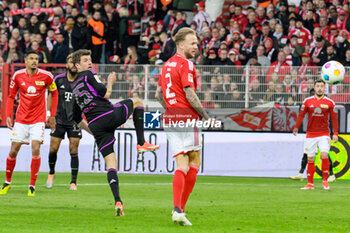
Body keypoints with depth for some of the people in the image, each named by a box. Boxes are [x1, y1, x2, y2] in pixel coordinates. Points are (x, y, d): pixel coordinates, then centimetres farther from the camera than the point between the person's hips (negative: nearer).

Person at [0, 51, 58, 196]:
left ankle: (32, 186, -4)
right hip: (21, 119, 1)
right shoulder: (18, 76, -3)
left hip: (38, 119, -1)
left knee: (36, 150, -14)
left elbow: (54, 93, 10)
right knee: (13, 151, 1)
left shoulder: (46, 76, -6)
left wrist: (52, 116, 7)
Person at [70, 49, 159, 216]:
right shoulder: (89, 75, 3)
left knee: (110, 163, 3)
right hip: (110, 115, -6)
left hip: (95, 126, 6)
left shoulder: (74, 87, 25)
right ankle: (141, 143, 13)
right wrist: (110, 82, 13)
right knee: (136, 101, 22)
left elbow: (77, 118, 28)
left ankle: (118, 201, -15)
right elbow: (105, 94, -8)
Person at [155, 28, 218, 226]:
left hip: (170, 118, 7)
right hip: (186, 117, -7)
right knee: (195, 161, 5)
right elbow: (190, 95, -18)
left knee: (182, 164, 4)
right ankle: (180, 208, 0)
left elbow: (159, 94, 21)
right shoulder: (186, 65, -12)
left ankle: (178, 209, -12)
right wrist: (206, 116, -10)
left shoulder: (167, 64, 16)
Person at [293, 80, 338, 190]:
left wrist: (335, 133, 0)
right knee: (310, 159, 2)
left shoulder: (329, 102, 3)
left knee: (324, 155, -17)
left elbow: (334, 118, 6)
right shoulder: (307, 101, 4)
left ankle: (325, 181, -4)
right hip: (310, 134, 1)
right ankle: (310, 183, 9)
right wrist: (296, 128, -9)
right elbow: (301, 115, 5)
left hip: (324, 134, -1)